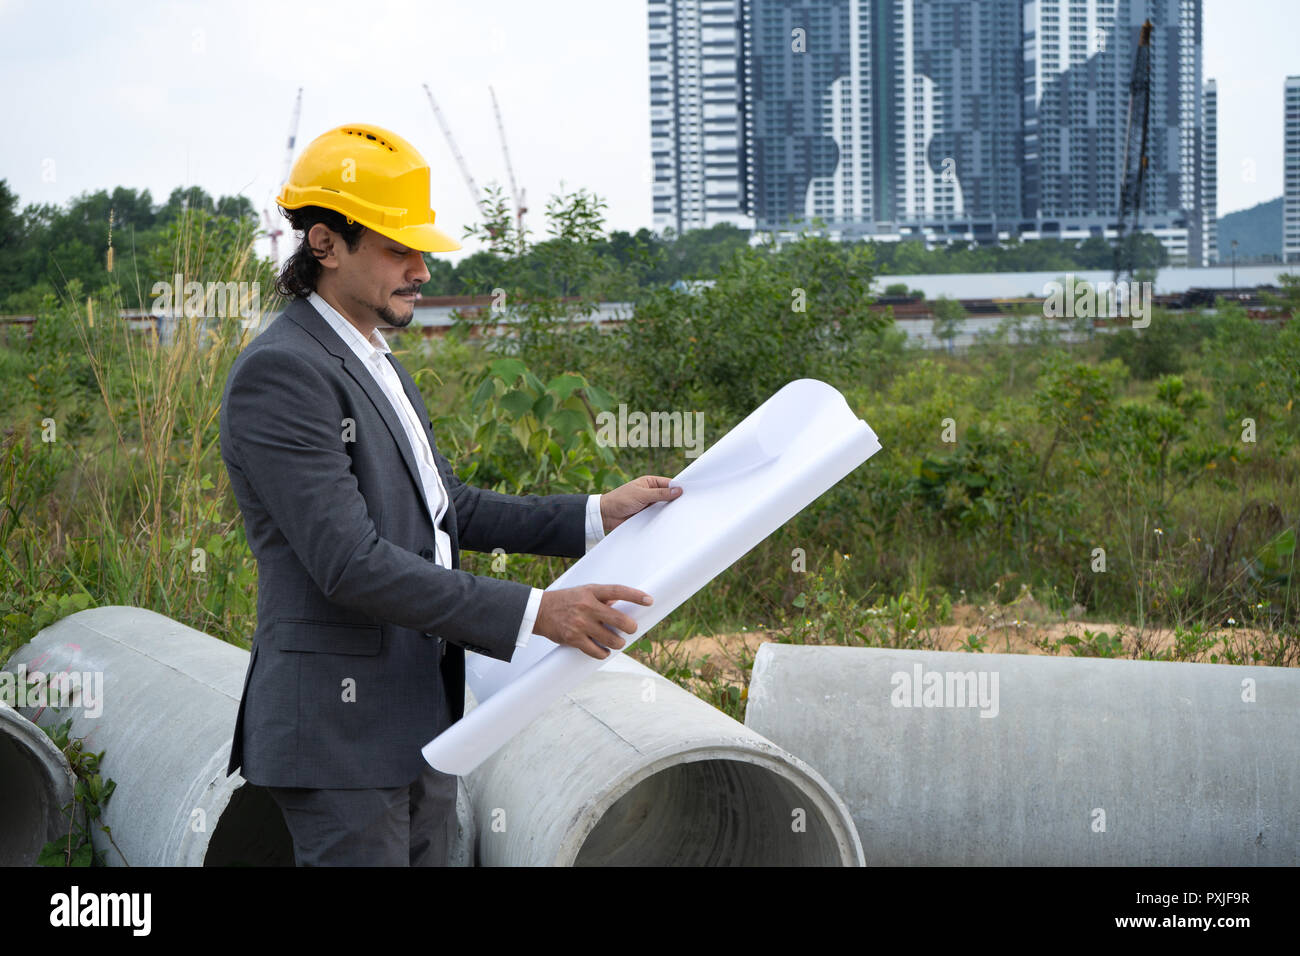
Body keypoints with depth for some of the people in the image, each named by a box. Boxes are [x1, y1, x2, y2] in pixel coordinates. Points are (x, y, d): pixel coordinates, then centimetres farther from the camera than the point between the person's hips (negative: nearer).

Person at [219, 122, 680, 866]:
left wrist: (598, 514, 10)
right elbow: (350, 562, -23)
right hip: (341, 733, -10)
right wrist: (535, 613, -24)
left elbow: (449, 508, 22)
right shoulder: (280, 374, -16)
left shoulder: (381, 367, 17)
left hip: (421, 722, 10)